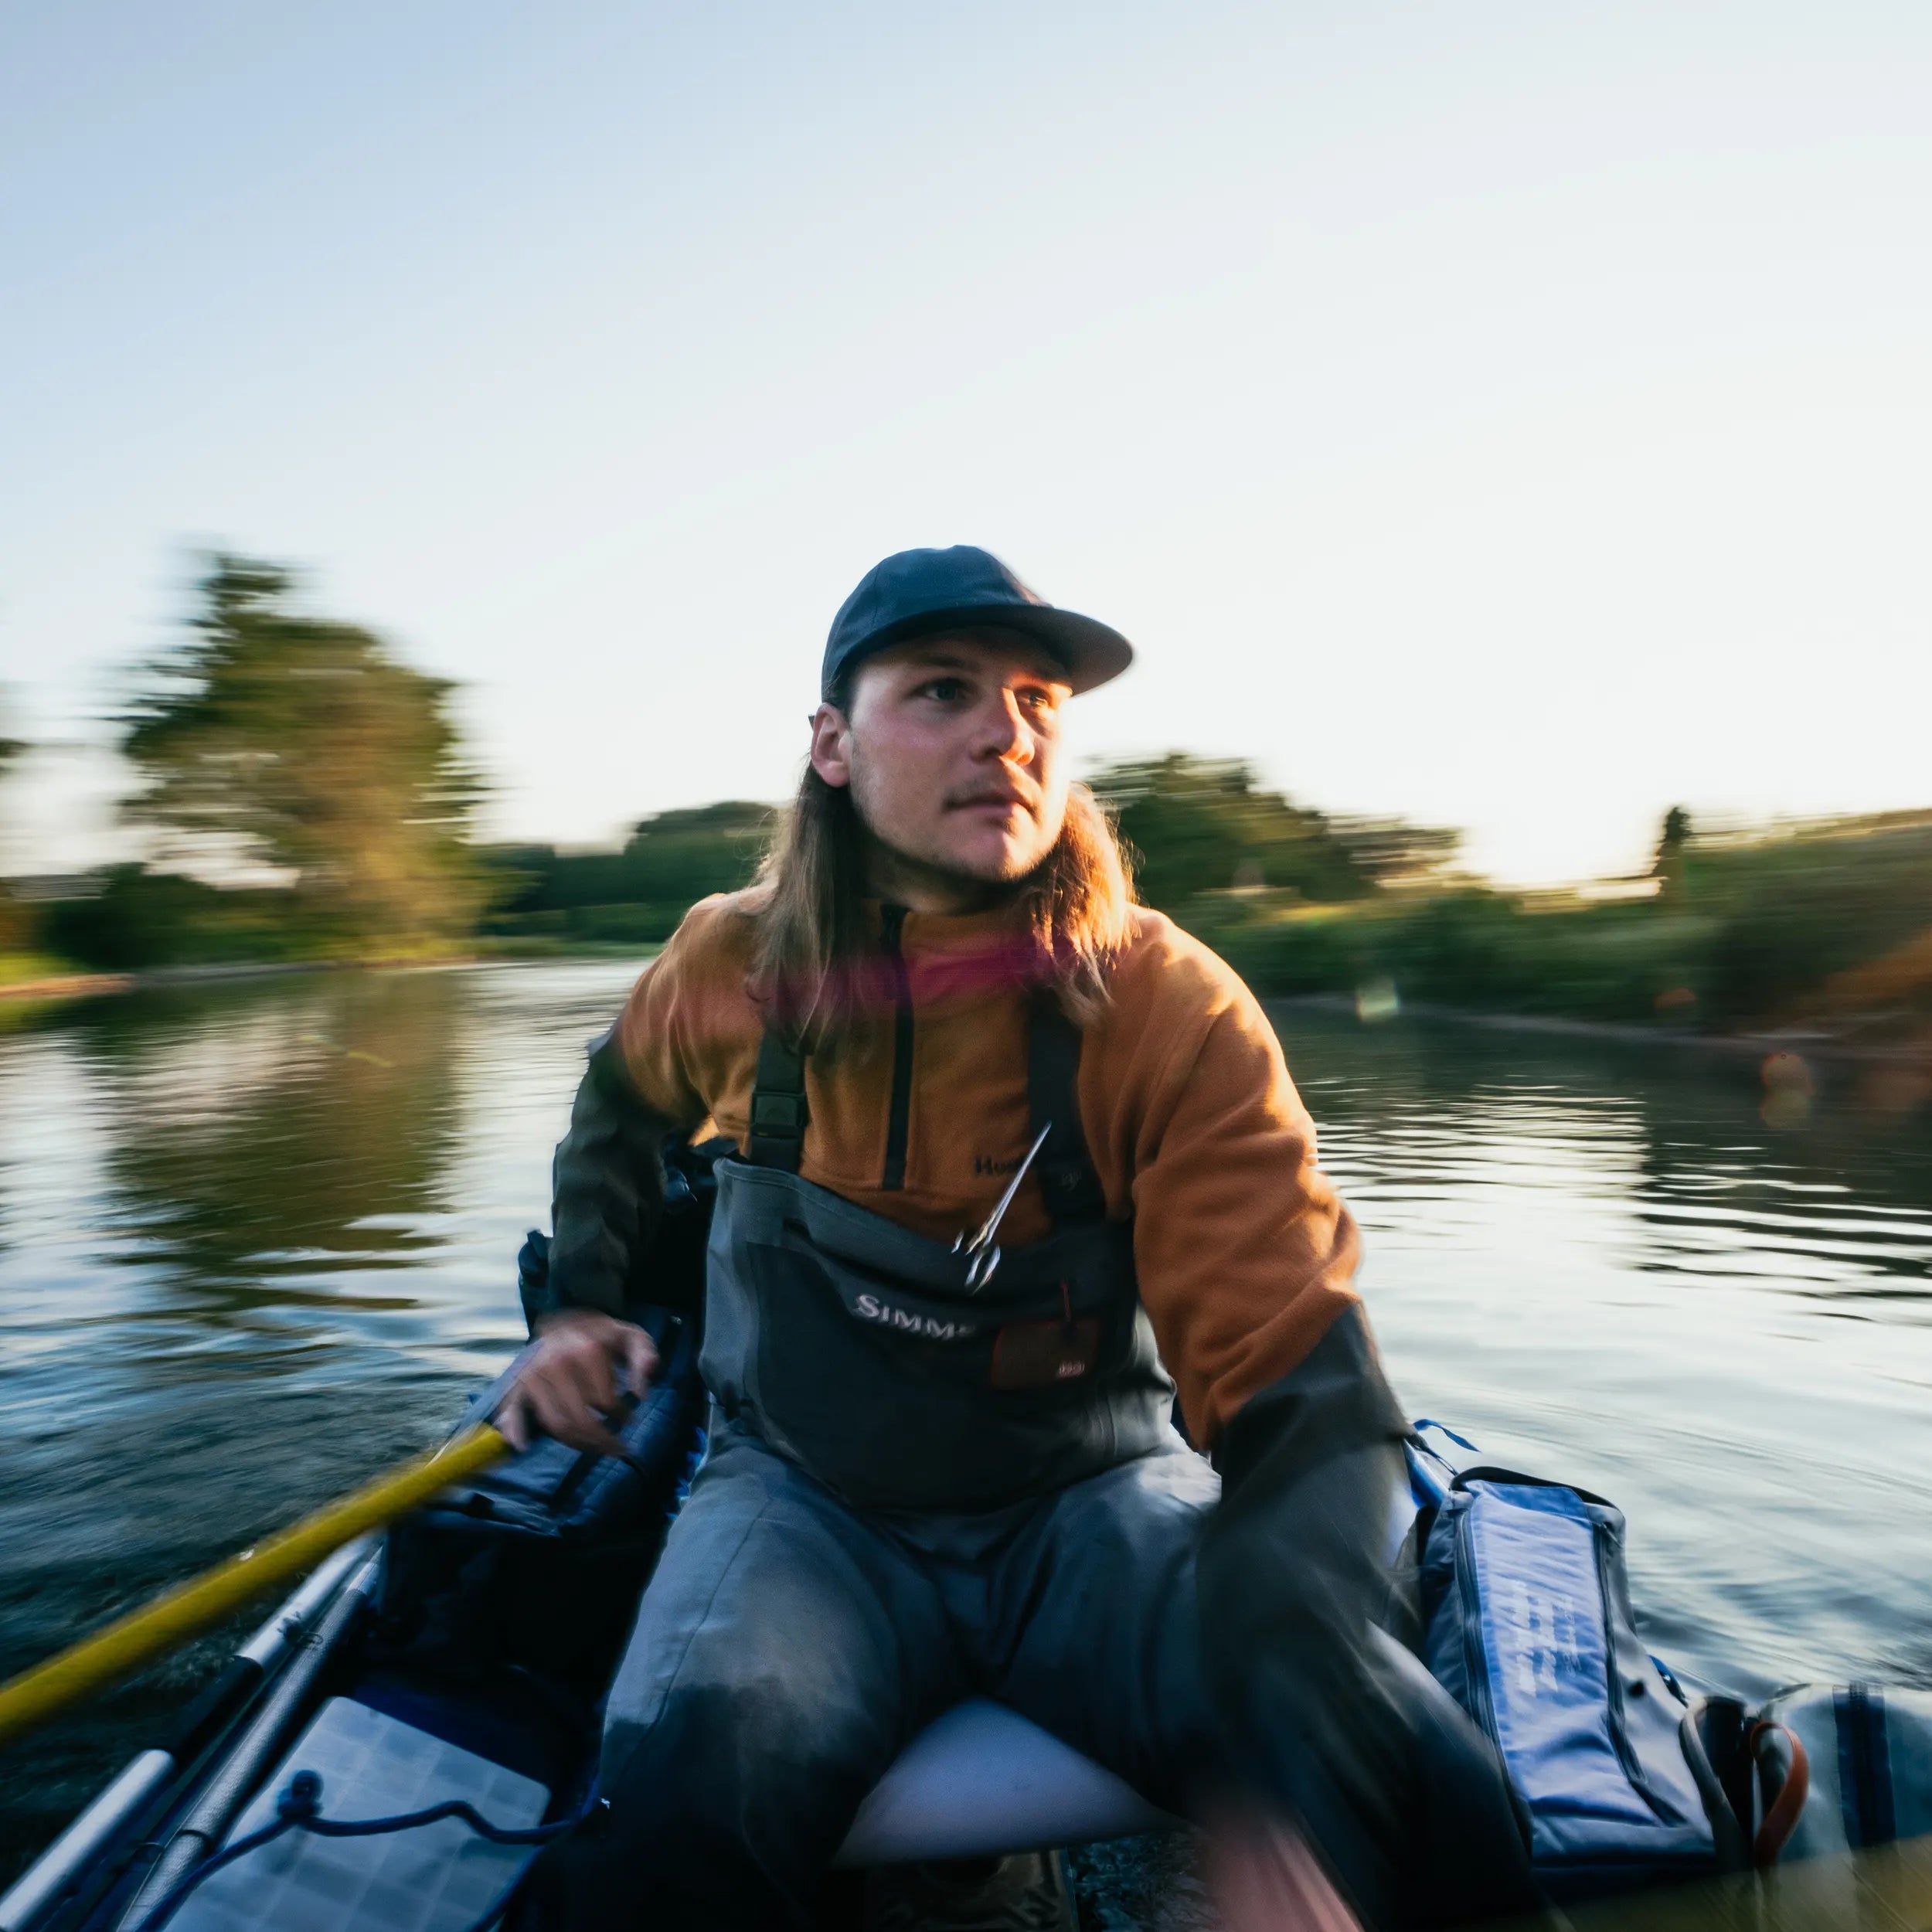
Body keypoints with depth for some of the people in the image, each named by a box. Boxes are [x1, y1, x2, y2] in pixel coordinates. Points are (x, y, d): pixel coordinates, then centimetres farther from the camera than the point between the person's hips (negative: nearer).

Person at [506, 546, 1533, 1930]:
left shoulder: (1176, 1013, -15)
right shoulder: (730, 967, -5)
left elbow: (1308, 1398, -22)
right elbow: (625, 1101, 22)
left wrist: (1273, 1814, -36)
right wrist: (582, 1300, 9)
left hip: (1099, 1500, 0)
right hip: (811, 1502, 1)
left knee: (1387, 1769, -25)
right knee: (683, 1780, -30)